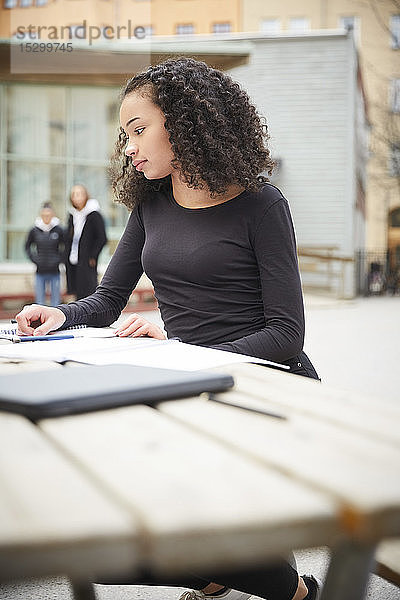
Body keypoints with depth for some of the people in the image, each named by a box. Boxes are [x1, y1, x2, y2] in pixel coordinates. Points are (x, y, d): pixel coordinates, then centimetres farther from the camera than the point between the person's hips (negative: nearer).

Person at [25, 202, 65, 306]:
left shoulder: (59, 230, -4)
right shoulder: (34, 231, -2)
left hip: (54, 271, -1)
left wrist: (59, 259, -2)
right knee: (40, 299, 6)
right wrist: (34, 259, 2)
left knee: (55, 298, 6)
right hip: (40, 271, 1)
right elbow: (27, 247, 13)